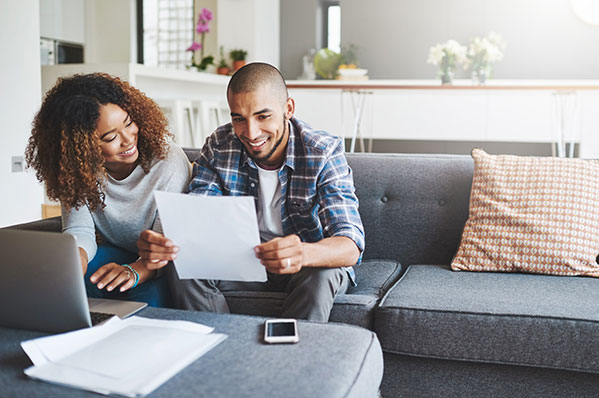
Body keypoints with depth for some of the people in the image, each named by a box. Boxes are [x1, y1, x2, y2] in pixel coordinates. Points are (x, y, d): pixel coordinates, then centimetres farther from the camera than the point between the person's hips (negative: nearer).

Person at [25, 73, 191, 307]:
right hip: (117, 253, 4)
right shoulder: (77, 170, -10)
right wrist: (76, 258, -36)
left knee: (149, 294, -35)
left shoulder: (169, 162, -24)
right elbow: (79, 230, -12)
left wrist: (134, 272, -46)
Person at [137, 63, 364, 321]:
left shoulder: (324, 153, -20)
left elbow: (351, 246, -30)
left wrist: (303, 253, -54)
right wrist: (162, 245, -39)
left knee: (319, 276, -35)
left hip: (315, 261, -3)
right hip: (244, 256, 3)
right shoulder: (219, 146, -10)